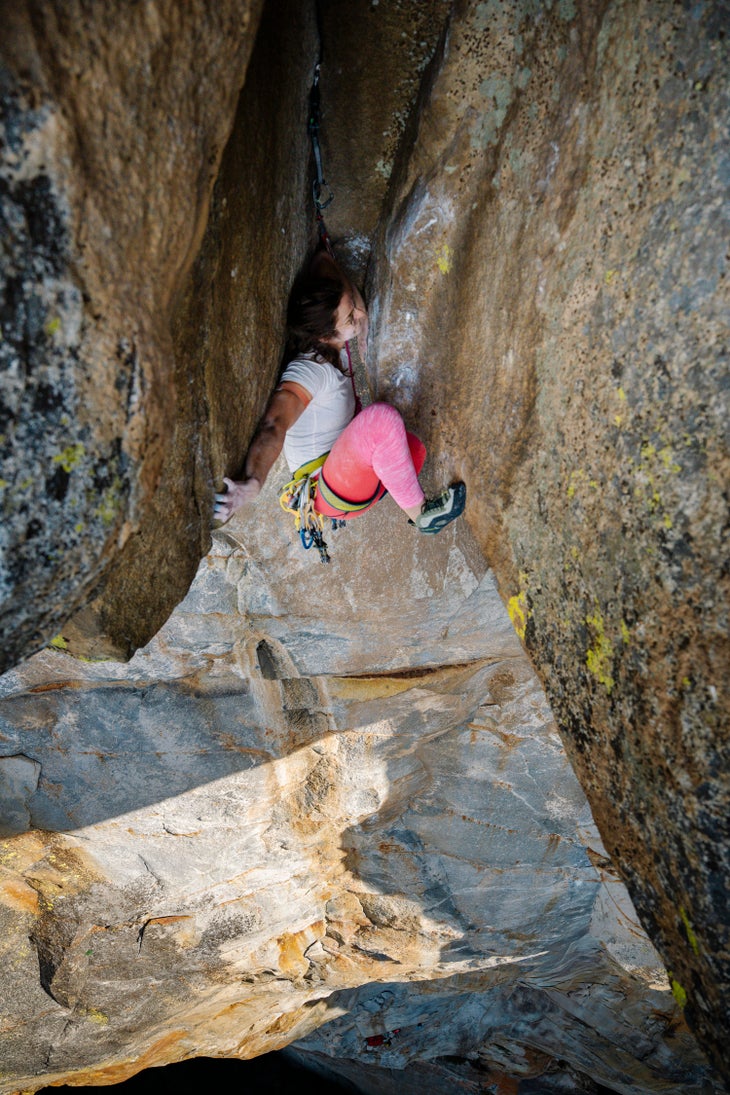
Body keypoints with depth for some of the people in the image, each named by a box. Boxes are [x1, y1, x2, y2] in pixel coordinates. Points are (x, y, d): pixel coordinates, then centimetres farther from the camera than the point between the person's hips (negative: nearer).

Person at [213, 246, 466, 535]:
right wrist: (252, 482, -62)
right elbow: (274, 425, -44)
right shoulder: (309, 369, -27)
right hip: (328, 494, -9)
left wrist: (357, 303, -7)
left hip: (345, 465, 9)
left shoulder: (335, 342, -5)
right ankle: (420, 513, -13)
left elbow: (322, 260, 6)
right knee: (381, 417, -28)